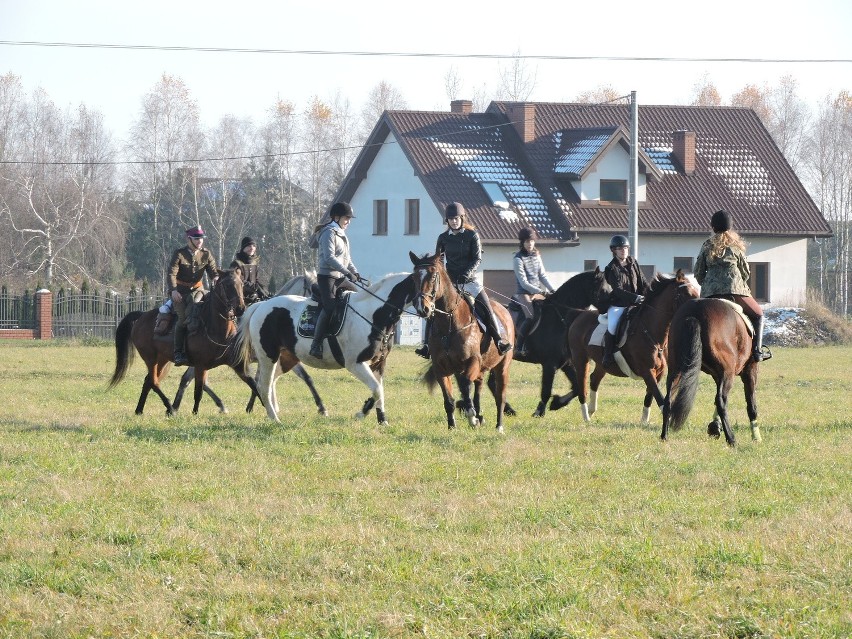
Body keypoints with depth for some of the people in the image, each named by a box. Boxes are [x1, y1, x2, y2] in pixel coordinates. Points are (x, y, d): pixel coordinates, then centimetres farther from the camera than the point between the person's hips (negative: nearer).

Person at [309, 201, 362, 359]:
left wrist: (355, 272, 8)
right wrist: (347, 272, -26)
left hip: (341, 278, 10)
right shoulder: (329, 233, -11)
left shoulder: (341, 234, 19)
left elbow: (346, 258, 24)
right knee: (329, 307, -25)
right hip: (327, 277, -10)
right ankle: (316, 345, -28)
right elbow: (329, 258, -22)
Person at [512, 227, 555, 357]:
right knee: (531, 316, -28)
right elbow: (523, 282, -12)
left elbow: (543, 276, 12)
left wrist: (552, 290, -2)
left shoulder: (537, 256, 13)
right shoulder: (518, 258, -7)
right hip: (524, 293, -7)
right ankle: (519, 348, -23)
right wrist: (541, 292, -18)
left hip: (538, 292, 7)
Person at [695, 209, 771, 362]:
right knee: (757, 314, 14)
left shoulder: (706, 246, 8)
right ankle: (757, 350, 0)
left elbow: (698, 273, 9)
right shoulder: (736, 246, 4)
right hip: (734, 290, -2)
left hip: (710, 293, 2)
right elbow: (746, 272, 11)